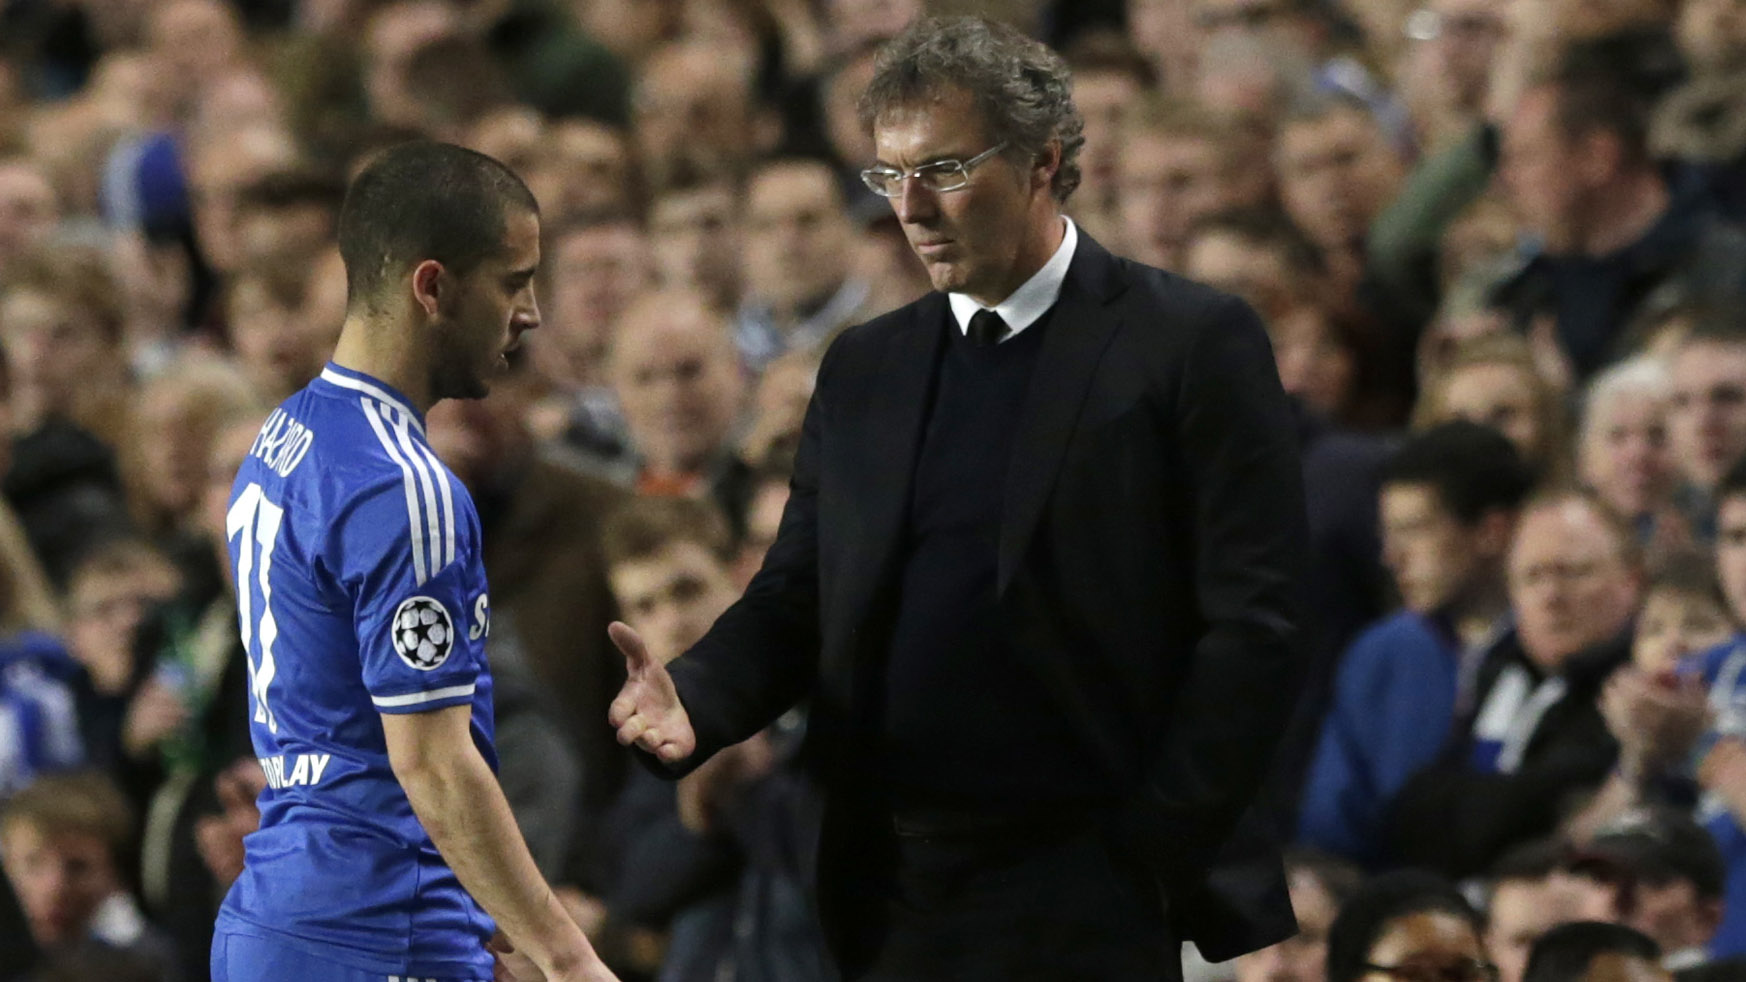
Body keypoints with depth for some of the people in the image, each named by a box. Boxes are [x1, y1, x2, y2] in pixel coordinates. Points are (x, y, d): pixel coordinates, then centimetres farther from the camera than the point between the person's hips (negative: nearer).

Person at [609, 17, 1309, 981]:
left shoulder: (1193, 344, -3)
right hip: (894, 894, 5)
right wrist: (694, 699, -8)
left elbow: (1251, 626, -6)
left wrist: (1154, 856, -11)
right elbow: (796, 600, 13)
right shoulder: (863, 367, 14)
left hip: (1091, 904, -5)